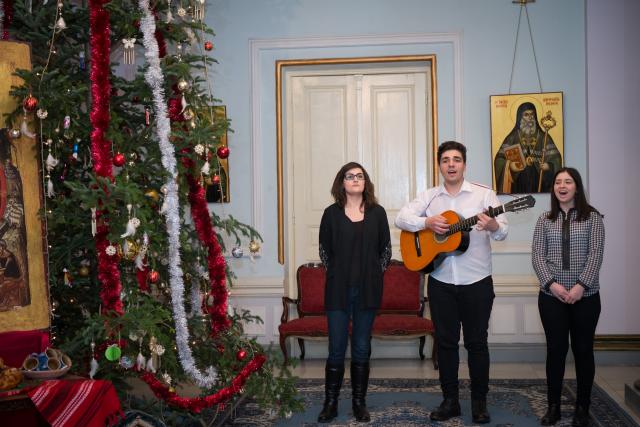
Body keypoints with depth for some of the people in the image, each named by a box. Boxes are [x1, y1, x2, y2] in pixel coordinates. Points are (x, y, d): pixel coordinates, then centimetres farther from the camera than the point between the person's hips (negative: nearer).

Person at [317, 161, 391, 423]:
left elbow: (386, 249, 10)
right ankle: (330, 403, 12)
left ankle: (359, 403, 18)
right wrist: (337, 274, 4)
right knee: (336, 348, 1)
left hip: (368, 290, 1)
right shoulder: (331, 213, 3)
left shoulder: (377, 212, 6)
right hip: (338, 290, -1)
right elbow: (324, 250, 8)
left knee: (361, 349, 6)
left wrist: (375, 274, 4)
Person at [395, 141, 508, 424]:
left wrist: (493, 225, -33)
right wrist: (427, 222, -18)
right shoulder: (429, 197, 8)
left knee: (477, 342, 5)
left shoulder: (484, 194, -1)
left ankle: (479, 402, 19)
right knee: (445, 341, 9)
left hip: (477, 282, -2)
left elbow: (503, 231, -9)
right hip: (440, 282, 2)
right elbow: (401, 218, 0)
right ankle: (450, 401, 21)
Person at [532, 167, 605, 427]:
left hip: (585, 295, -1)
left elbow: (596, 254, -6)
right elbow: (537, 255, 0)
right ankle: (553, 406, 16)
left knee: (583, 349, 6)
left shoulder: (592, 217, 2)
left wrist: (581, 285, -16)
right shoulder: (545, 220, 7)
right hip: (551, 295, 1)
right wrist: (551, 283, -14)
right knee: (556, 349, 5)